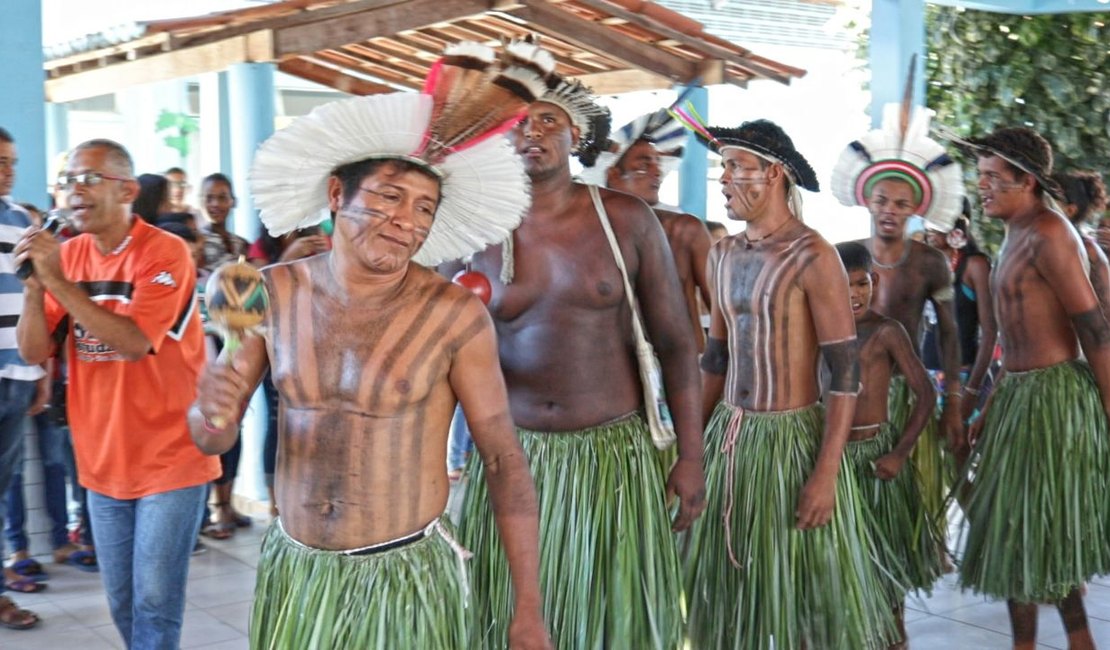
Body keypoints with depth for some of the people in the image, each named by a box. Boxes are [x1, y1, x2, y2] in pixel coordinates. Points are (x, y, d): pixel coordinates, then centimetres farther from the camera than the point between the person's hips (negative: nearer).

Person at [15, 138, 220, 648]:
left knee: (154, 601, -2)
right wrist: (33, 285, -15)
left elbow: (134, 342, -23)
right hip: (102, 461, 6)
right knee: (120, 600, 14)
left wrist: (58, 281, -25)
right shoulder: (66, 255, 5)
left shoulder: (165, 253, -13)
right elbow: (35, 352, 2)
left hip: (169, 458, -6)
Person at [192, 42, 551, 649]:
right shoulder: (273, 294, -4)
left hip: (406, 579, -3)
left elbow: (503, 458, -9)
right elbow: (212, 441, 2)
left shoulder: (455, 316, -14)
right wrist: (211, 412, -22)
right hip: (293, 572, 3)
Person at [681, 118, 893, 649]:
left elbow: (845, 372, -14)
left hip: (792, 438, -6)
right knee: (732, 590, 14)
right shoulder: (722, 256, 9)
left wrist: (827, 471, -19)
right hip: (728, 437, 7)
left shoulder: (812, 257, -12)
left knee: (805, 591, 5)